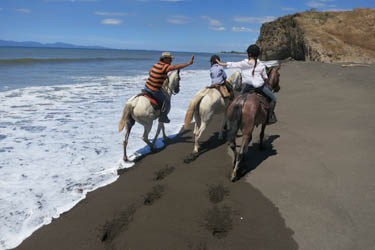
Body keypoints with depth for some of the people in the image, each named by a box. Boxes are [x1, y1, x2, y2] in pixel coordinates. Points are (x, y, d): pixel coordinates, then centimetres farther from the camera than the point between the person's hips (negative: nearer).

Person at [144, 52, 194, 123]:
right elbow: (175, 67, -24)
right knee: (167, 101, 7)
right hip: (154, 91, -9)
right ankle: (163, 116, 12)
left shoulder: (156, 65, 10)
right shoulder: (164, 66, -17)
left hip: (146, 87, 9)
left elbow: (149, 72, 26)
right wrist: (188, 63, -23)